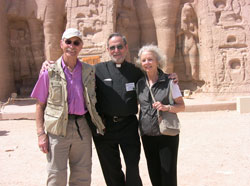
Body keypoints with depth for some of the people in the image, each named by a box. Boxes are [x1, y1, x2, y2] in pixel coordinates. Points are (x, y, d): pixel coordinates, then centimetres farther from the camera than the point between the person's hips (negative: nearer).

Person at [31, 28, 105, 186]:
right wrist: (41, 133, -6)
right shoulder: (50, 72, -2)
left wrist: (98, 125, 7)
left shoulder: (89, 72, 7)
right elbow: (40, 105, 1)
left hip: (82, 128, 3)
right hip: (57, 130, -3)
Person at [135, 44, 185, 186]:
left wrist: (166, 107, -21)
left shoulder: (169, 81, -5)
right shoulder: (140, 83, 6)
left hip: (167, 135, -4)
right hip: (147, 136, 4)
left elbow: (182, 106, -3)